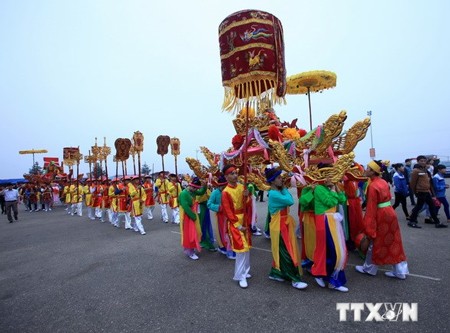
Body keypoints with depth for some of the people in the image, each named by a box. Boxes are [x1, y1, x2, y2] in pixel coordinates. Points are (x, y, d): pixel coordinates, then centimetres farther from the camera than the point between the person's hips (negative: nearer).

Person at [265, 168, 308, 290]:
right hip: (279, 226, -10)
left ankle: (275, 273, 30)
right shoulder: (274, 194, -22)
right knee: (287, 252, -2)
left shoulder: (278, 192, 7)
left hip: (284, 224, 10)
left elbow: (288, 201, 3)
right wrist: (284, 188, -12)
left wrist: (283, 188, -1)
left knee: (281, 251, 17)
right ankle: (295, 279, 7)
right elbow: (290, 201, -25)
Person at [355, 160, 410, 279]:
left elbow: (371, 207, -20)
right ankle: (400, 271, 24)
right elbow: (386, 198, 14)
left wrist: (369, 225, -16)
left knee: (375, 243, 7)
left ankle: (369, 268, 23)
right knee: (392, 243, 15)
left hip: (381, 216, -8)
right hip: (389, 213, 8)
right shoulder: (383, 182, 7)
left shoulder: (372, 186, -20)